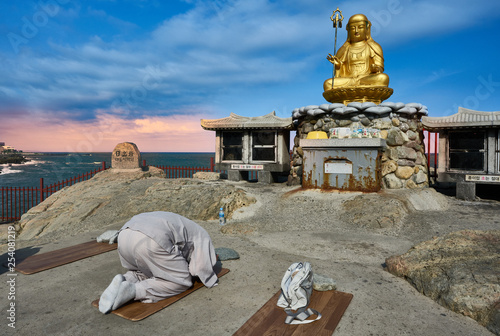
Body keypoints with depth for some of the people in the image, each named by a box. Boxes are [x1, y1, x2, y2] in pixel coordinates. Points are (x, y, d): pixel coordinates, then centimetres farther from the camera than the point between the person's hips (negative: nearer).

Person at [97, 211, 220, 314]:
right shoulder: (202, 235, 20)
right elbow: (202, 267, 9)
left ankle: (126, 279, 2)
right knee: (182, 282, 7)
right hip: (150, 242, -8)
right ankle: (133, 290, -10)